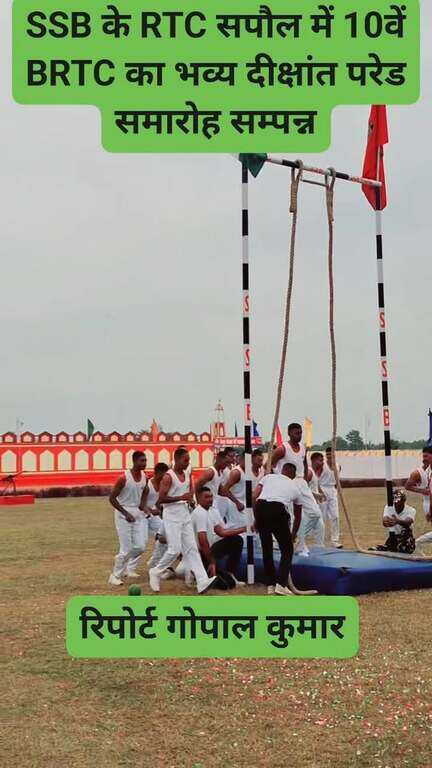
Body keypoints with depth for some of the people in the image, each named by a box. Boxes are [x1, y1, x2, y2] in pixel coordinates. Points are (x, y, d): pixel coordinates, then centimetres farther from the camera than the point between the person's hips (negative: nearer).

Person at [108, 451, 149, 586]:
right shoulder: (124, 478, -18)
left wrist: (143, 507, 3)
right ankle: (115, 576, 10)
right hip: (123, 514, -6)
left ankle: (127, 567, 26)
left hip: (138, 513, 6)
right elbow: (112, 498, -14)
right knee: (126, 548, -6)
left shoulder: (145, 478, 2)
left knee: (141, 546, 1)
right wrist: (126, 513, -17)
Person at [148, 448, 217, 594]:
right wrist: (180, 498, -23)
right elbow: (161, 498, -17)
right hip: (172, 516, -7)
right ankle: (155, 572, 13)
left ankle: (202, 582, -5)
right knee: (175, 550, -9)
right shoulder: (168, 476, -12)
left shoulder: (188, 475, 10)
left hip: (185, 515, 7)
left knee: (191, 548, 1)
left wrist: (190, 497, 6)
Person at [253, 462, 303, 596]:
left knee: (266, 549, 18)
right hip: (278, 511, -2)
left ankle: (270, 585, 21)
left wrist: (256, 519, 22)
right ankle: (280, 584, 2)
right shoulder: (295, 487, 28)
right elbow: (298, 516, 40)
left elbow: (254, 497, 12)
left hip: (261, 508, 2)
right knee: (287, 550, 13)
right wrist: (293, 534, 56)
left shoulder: (268, 477, 27)